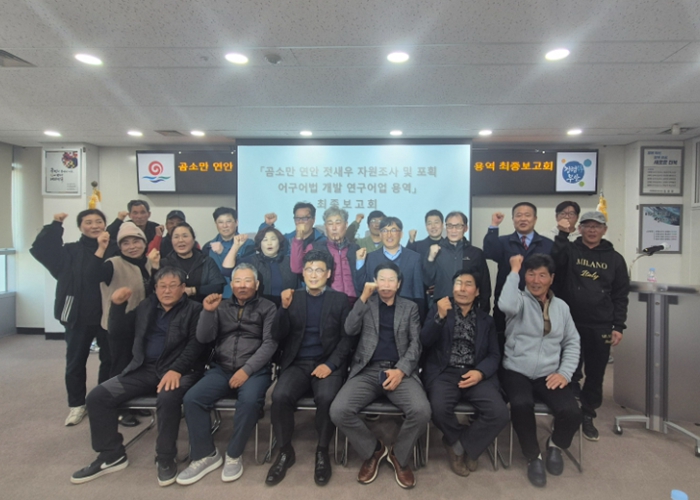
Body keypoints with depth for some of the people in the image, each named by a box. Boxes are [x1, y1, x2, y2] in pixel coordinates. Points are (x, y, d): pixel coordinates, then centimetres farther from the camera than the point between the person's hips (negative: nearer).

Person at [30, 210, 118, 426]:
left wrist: (104, 249, -21)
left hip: (107, 315, 0)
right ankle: (77, 404, 27)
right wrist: (55, 225, -14)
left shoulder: (115, 249, -2)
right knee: (75, 362, 11)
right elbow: (39, 250, -10)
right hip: (78, 317, 1)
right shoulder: (70, 251, 2)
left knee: (109, 360, 12)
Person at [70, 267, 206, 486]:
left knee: (167, 398, -36)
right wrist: (118, 304, 0)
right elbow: (118, 330, 17)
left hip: (179, 370, -6)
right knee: (98, 396, -7)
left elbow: (196, 344, -11)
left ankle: (166, 459, -12)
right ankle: (112, 455, 9)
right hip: (145, 369, 6)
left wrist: (176, 370, -24)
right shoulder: (146, 305, 18)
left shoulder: (194, 309, 0)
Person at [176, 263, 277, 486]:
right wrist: (208, 312, -13)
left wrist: (247, 370, -16)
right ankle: (206, 455, 0)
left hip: (255, 370, -3)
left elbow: (270, 343, -6)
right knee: (192, 398, -19)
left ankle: (234, 455, -8)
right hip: (222, 369, 4)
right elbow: (204, 338, 4)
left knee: (249, 400, -32)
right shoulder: (221, 306, 13)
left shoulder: (267, 307, 4)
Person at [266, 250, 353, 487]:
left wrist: (330, 364, -14)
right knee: (280, 396, -27)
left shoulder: (340, 299, 6)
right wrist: (285, 307, -13)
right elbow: (278, 336, 3)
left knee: (326, 397, -31)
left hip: (328, 363, -1)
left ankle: (322, 451, -5)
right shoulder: (292, 297, 10)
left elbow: (347, 338, 1)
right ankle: (285, 451, -2)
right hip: (297, 363, 2)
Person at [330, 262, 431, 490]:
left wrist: (401, 370, -12)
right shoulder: (365, 304, 15)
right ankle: (373, 450, 6)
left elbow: (415, 343, 5)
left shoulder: (410, 307, 14)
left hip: (399, 371, 0)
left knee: (422, 411, -28)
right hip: (367, 371, 1)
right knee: (338, 411, -24)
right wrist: (363, 297, -8)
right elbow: (350, 330, -1)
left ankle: (399, 455, 4)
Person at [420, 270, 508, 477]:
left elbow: (494, 355, 9)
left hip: (475, 374, 2)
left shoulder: (486, 320, 18)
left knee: (500, 414, -24)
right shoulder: (438, 310, 12)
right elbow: (424, 342, -2)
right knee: (439, 409, -31)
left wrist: (480, 372, -13)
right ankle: (461, 444, 3)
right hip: (444, 373, -2)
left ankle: (460, 445, 2)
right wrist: (440, 316, -18)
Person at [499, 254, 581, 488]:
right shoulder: (520, 300, -3)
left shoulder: (561, 306, 11)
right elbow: (506, 305, -29)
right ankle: (533, 456, -2)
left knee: (572, 412, -22)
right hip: (517, 373, -3)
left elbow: (572, 343, 14)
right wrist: (514, 271, -17)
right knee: (521, 405, -33)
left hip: (550, 375, 3)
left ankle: (555, 445, 15)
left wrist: (565, 372, -2)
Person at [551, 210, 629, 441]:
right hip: (571, 324, -2)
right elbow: (555, 262, -21)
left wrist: (618, 326, 1)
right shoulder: (570, 250, 2)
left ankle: (587, 416, 27)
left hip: (601, 328, 2)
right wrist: (563, 234, -23)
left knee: (595, 375, 11)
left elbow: (621, 296, 6)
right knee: (571, 374, 7)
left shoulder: (615, 259, 7)